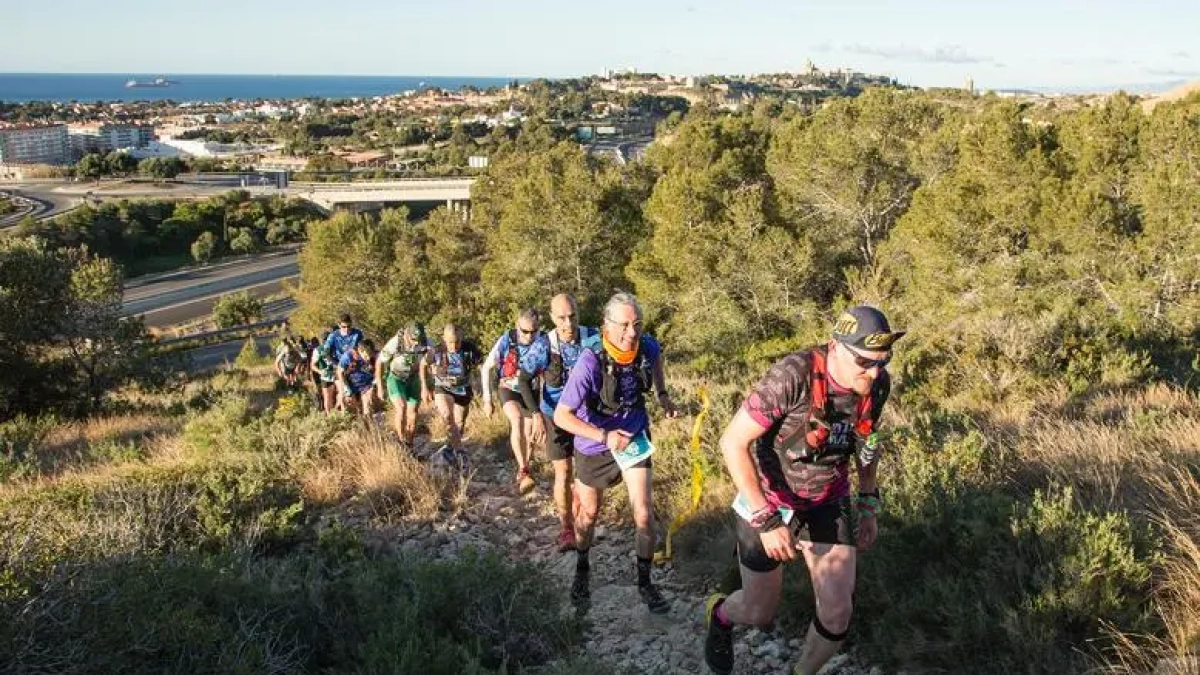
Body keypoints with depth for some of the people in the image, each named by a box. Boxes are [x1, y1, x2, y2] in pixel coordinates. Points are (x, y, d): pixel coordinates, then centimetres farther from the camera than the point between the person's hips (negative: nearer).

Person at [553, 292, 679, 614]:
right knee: (588, 513, 18)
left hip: (634, 438, 2)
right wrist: (604, 436, -36)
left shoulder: (646, 347, -19)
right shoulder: (590, 364, -33)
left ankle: (645, 583, 16)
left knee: (644, 514, -3)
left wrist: (663, 395, 4)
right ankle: (582, 570, 43)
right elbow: (561, 416, -29)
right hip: (594, 446, -2)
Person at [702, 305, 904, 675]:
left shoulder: (878, 384, -13)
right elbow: (732, 442, -27)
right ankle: (720, 612, 47)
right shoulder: (793, 375, -32)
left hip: (827, 502, 4)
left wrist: (868, 505, 9)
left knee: (837, 613, -3)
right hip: (768, 499, -4)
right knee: (760, 613, 10)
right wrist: (766, 520, -28)